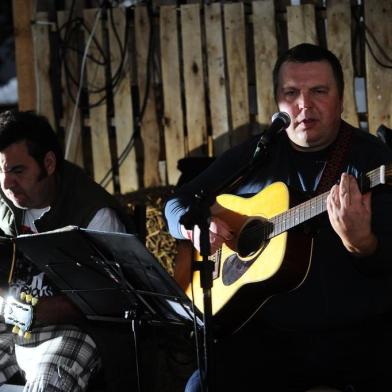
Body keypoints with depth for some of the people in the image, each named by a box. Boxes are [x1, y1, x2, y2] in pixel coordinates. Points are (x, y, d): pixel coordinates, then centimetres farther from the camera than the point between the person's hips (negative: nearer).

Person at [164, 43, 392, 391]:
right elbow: (178, 204, 21)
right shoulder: (253, 155, 12)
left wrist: (360, 242, -32)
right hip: (270, 335, 2)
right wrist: (196, 225, -3)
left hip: (363, 334, -2)